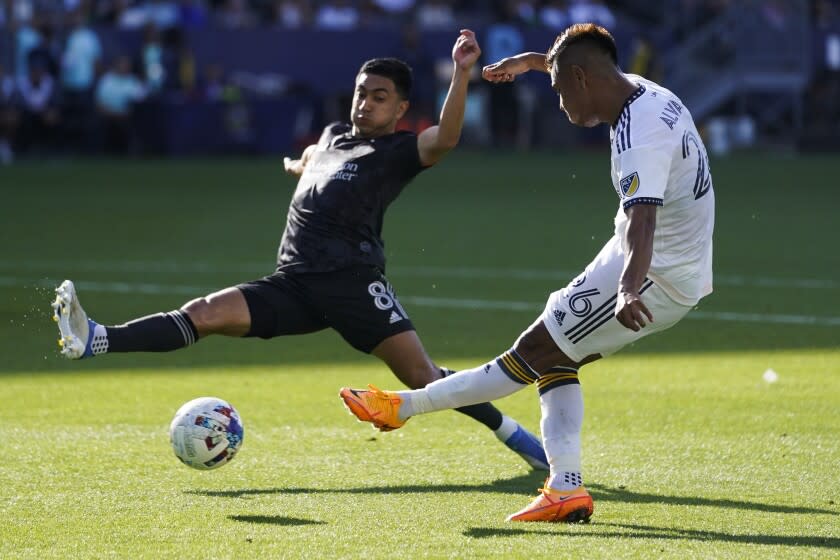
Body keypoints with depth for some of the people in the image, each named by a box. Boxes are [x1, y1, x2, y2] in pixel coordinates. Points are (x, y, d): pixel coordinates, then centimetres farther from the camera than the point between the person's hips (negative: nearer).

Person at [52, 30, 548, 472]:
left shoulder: (400, 151, 1)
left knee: (422, 376, -14)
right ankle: (93, 342, -23)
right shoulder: (334, 135, 24)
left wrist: (462, 71, -30)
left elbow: (445, 139, -23)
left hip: (354, 281, -5)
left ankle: (515, 436, -1)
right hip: (294, 284, 6)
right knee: (206, 314, -11)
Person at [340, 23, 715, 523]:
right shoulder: (646, 92, 4)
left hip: (656, 275, -10)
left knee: (533, 353, -4)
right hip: (685, 271, 10)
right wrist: (532, 61, 42)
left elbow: (641, 215, -43)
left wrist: (629, 287, -58)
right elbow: (589, 65, 28)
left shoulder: (641, 135, -26)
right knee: (553, 358, 13)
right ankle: (566, 490, 6)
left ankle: (403, 407, 3)